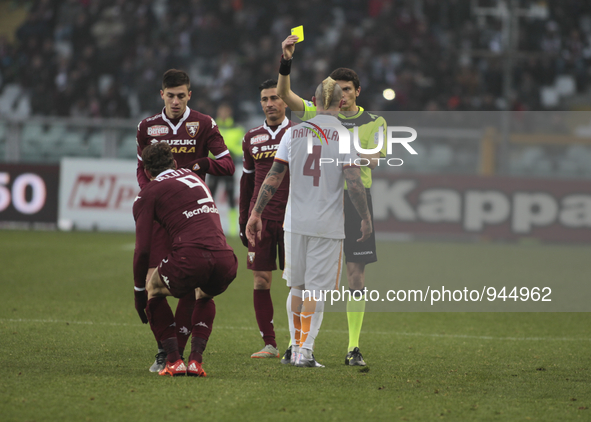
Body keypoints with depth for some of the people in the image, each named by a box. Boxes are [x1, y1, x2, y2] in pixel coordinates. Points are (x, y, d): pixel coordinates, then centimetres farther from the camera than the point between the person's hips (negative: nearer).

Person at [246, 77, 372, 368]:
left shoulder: (294, 133, 3)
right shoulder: (346, 136, -6)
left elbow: (273, 177, 1)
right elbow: (353, 182, -12)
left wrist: (256, 214, 4)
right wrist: (365, 218, -3)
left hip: (295, 222, 3)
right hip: (328, 224, -3)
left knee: (297, 285, 17)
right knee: (316, 289, 2)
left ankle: (296, 346, 21)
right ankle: (305, 350, -7)